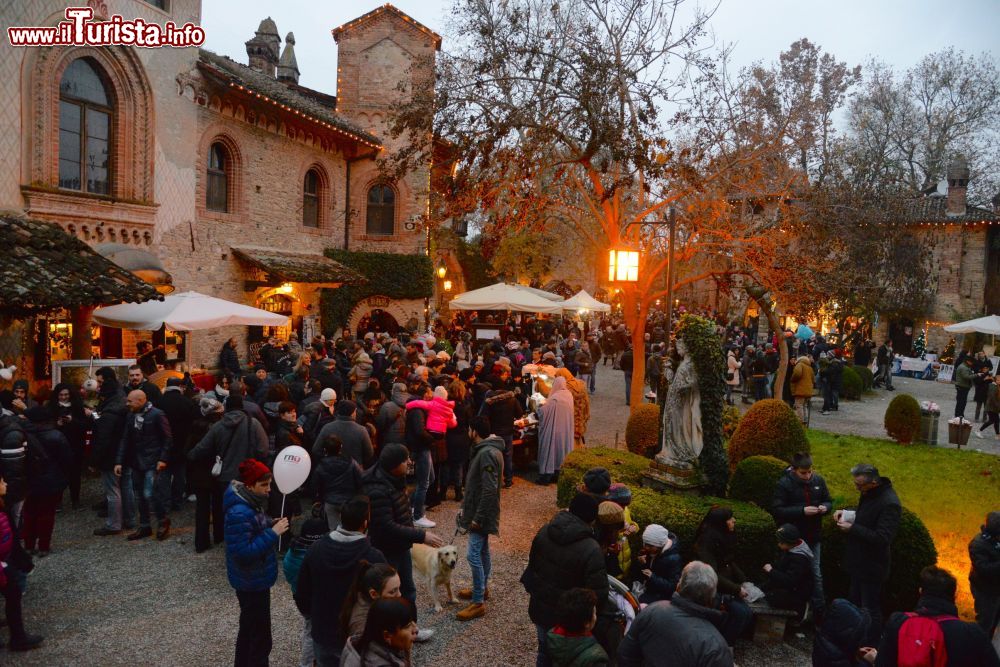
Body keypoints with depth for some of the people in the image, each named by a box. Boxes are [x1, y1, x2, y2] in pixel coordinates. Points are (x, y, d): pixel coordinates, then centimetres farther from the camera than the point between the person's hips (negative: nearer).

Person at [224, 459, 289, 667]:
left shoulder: (250, 502, 0)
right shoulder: (240, 513, -30)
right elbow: (243, 553, -31)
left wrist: (270, 524, -2)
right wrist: (272, 533, -29)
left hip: (254, 577, 10)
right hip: (252, 581, -10)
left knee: (249, 628, 28)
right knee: (260, 637, 2)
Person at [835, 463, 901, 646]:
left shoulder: (889, 503, -27)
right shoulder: (870, 494, 1)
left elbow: (882, 538, -30)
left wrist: (852, 528, -25)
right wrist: (847, 513, 1)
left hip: (872, 567, -9)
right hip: (859, 562, 9)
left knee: (870, 610, 4)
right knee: (855, 603, 22)